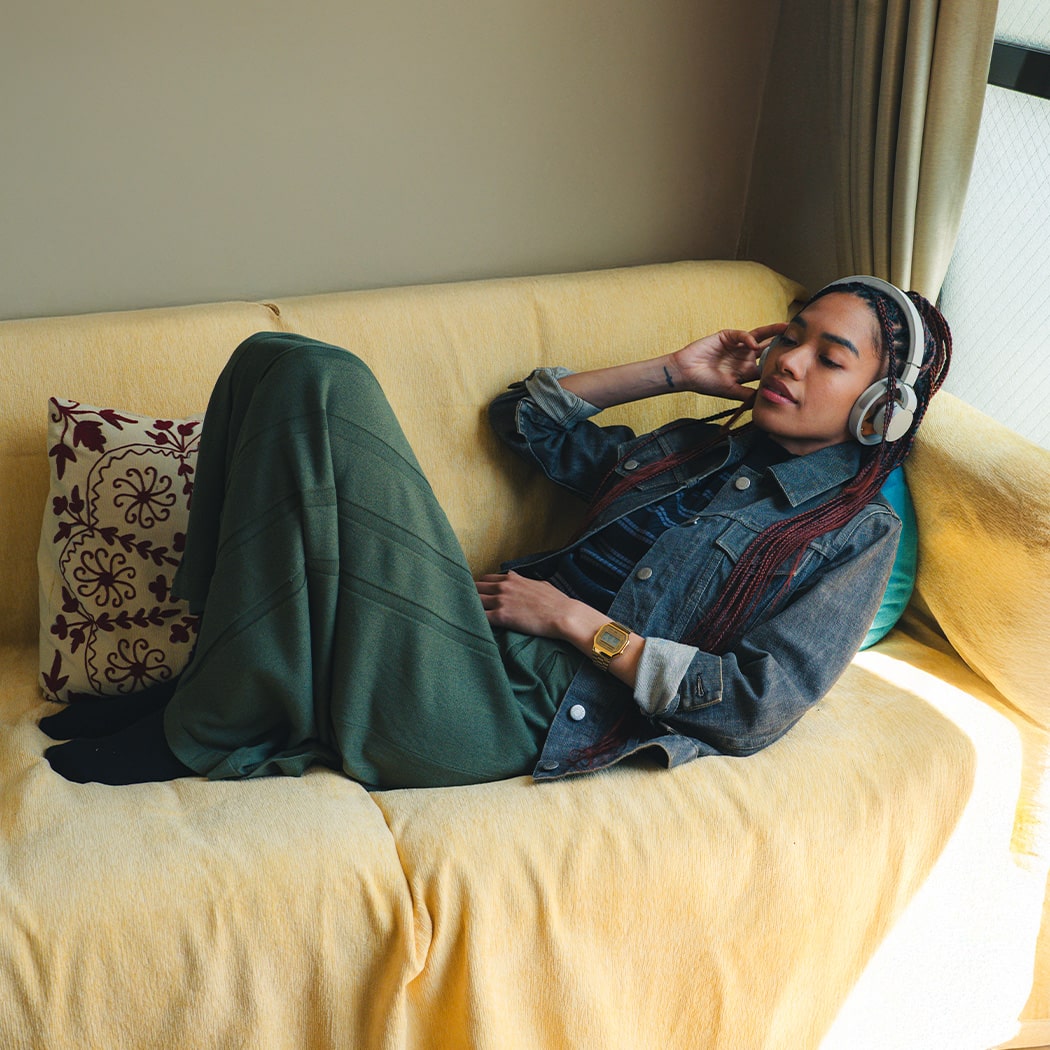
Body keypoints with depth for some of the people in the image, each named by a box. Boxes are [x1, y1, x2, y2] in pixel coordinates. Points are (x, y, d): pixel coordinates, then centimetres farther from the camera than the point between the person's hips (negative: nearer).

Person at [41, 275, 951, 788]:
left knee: (326, 388, -23)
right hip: (491, 633, 7)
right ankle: (217, 675, -5)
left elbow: (757, 707, -8)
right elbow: (524, 419, 31)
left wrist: (574, 617, -7)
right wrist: (671, 374, 22)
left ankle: (209, 734, -14)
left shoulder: (855, 530, 5)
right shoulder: (690, 451, 25)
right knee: (285, 366, -7)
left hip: (522, 709, -7)